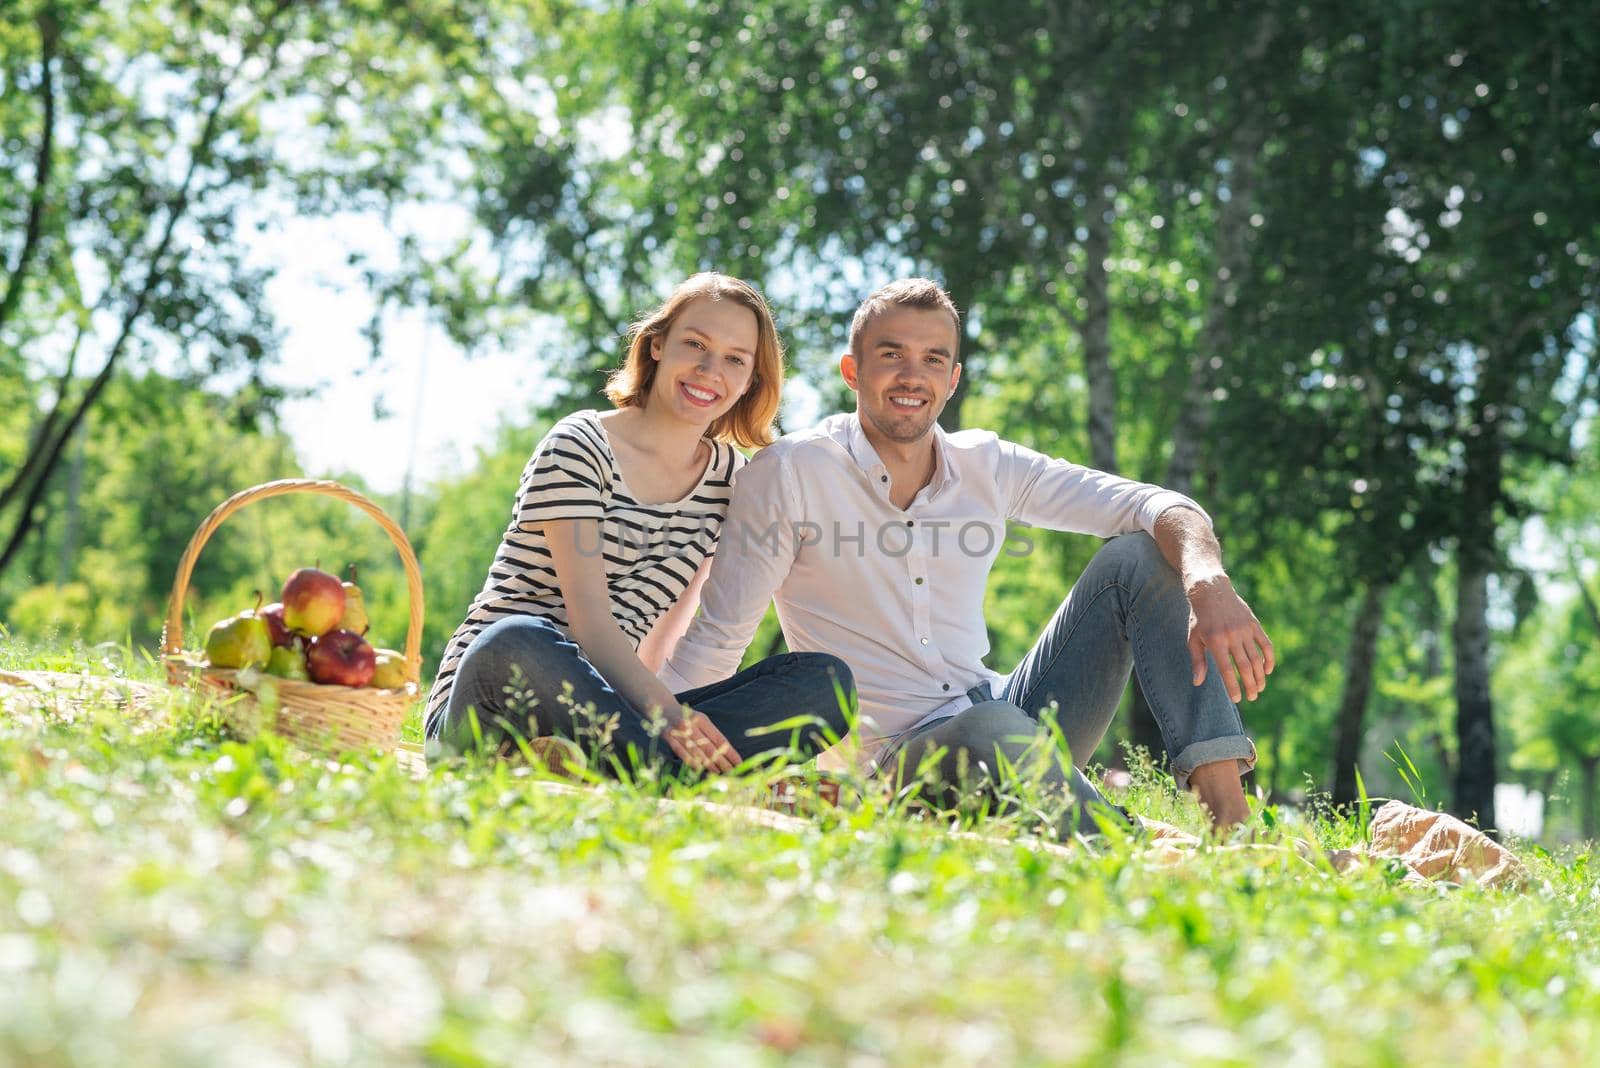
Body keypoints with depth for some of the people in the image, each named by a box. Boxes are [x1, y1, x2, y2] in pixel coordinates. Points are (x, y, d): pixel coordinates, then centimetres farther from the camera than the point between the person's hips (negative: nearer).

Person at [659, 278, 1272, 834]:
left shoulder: (988, 467, 7)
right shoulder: (789, 474, -4)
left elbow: (1158, 507, -1)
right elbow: (718, 639, -5)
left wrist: (1209, 583, -24)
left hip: (1018, 730, 6)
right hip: (895, 756, -5)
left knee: (1137, 557, -9)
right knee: (993, 728, -40)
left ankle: (1220, 792, -22)